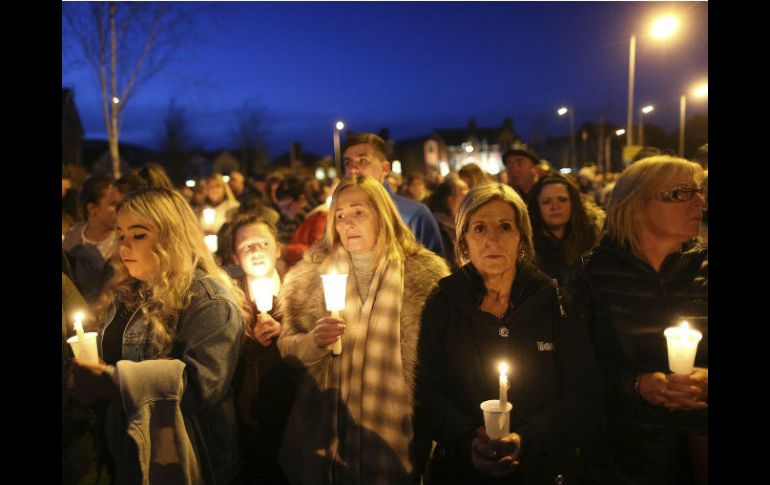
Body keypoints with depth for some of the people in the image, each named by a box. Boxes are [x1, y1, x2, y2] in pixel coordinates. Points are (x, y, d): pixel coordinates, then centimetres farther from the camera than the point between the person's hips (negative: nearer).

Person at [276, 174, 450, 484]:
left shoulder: (425, 273, -5)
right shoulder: (311, 275, 1)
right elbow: (286, 348, 3)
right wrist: (315, 341, -16)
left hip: (398, 429, -1)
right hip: (331, 429, 2)